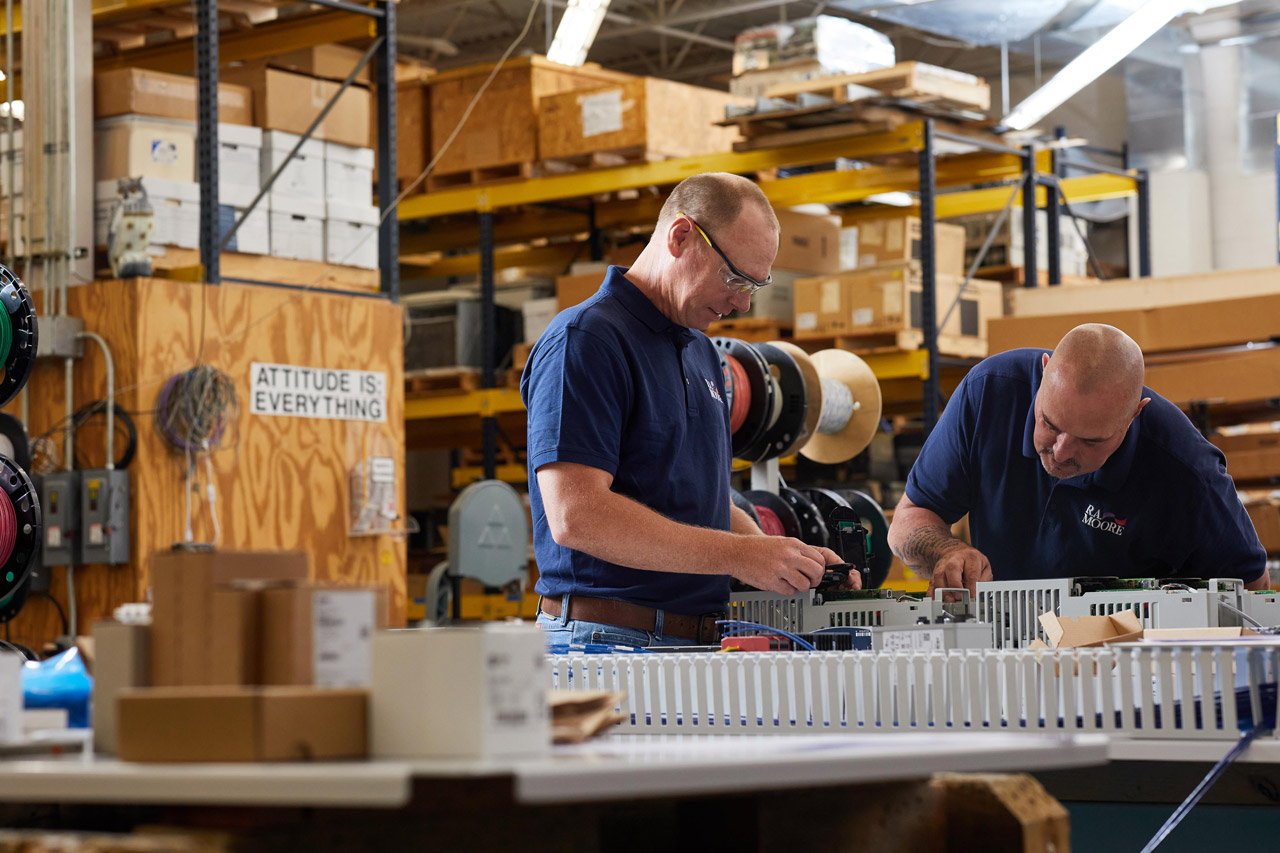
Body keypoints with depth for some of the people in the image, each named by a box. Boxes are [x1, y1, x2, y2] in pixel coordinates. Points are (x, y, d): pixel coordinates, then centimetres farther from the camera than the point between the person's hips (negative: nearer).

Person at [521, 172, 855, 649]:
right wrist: (739, 556, -18)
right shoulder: (583, 341, -8)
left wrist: (787, 561, 5)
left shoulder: (702, 351, 20)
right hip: (609, 641, -8)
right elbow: (575, 515, -19)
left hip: (699, 644, 8)